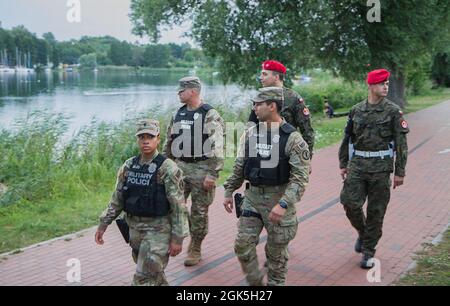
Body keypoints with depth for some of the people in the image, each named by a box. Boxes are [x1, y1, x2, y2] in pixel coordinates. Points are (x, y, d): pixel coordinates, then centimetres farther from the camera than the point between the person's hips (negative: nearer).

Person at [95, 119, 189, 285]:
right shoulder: (128, 166, 3)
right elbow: (117, 199, 11)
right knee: (152, 273, 21)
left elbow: (179, 206, -14)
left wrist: (177, 238, -15)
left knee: (144, 279, -5)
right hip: (135, 228, 6)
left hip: (158, 230, -6)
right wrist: (103, 224, 9)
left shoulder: (168, 169, -14)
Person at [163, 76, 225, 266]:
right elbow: (169, 143, 17)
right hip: (179, 167, 5)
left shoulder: (210, 115, -10)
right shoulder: (178, 115, 10)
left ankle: (195, 249, 20)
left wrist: (212, 174, -19)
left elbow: (217, 148, -14)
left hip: (201, 169, -5)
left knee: (199, 212, 4)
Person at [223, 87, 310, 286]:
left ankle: (275, 283, 29)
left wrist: (283, 204, -28)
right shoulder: (250, 134, 2)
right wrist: (229, 192, 12)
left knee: (276, 250, 8)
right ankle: (255, 282, 25)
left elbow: (300, 177, -19)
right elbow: (239, 167, 13)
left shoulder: (292, 138, -15)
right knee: (243, 244, 4)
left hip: (279, 199, -5)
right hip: (252, 197, 5)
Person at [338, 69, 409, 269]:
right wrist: (343, 164, 14)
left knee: (376, 211, 3)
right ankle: (362, 232, 23)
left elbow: (401, 143, -2)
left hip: (381, 167, -2)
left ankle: (368, 251, 17)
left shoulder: (393, 111, -1)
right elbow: (348, 138, 15)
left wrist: (400, 172, -6)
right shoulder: (356, 110, 7)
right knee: (350, 202, -7)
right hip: (357, 164, 2)